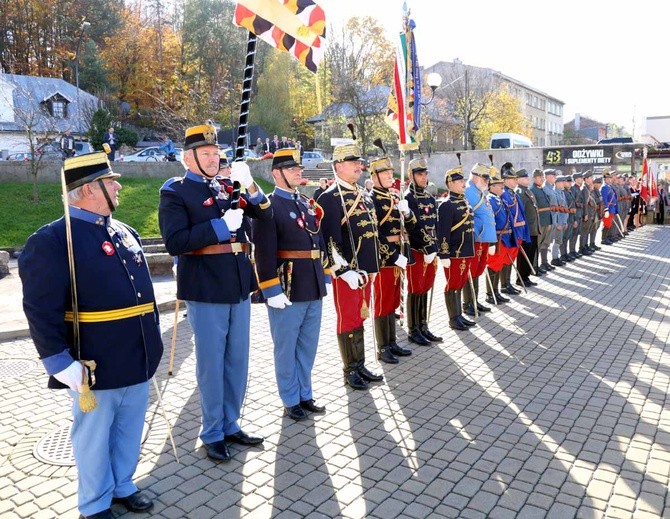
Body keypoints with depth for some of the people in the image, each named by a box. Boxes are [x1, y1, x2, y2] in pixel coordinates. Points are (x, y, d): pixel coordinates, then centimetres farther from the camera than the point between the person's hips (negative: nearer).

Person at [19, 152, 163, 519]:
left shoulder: (125, 232, 10)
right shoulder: (53, 239, -14)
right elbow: (41, 310, -17)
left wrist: (154, 337, 17)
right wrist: (63, 364, -18)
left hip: (138, 361, 7)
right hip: (96, 367, -7)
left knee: (129, 431, 20)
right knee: (94, 438, 13)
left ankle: (122, 486, 42)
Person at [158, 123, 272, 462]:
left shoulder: (229, 186, 12)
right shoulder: (175, 192, -4)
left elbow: (266, 215, 7)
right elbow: (175, 242, -16)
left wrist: (249, 185, -9)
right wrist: (221, 226, -19)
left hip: (239, 287, 6)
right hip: (205, 291, -5)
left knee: (238, 361, 14)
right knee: (211, 364, 5)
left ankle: (231, 425, 30)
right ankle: (212, 434, 22)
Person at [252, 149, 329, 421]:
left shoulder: (309, 204, 14)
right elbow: (264, 252, -15)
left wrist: (325, 278, 12)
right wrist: (272, 290, -19)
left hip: (313, 290, 7)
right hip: (287, 289, -7)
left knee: (308, 346, 16)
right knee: (286, 348, 7)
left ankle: (305, 394, 31)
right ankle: (291, 400, 22)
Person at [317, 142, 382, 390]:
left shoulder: (364, 196, 15)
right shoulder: (330, 198, -11)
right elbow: (331, 238, -18)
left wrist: (372, 267, 18)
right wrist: (344, 270, -22)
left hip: (365, 269, 8)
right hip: (346, 271, -8)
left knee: (360, 318, 16)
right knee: (348, 320, 3)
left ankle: (360, 366, 28)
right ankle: (351, 371, 17)